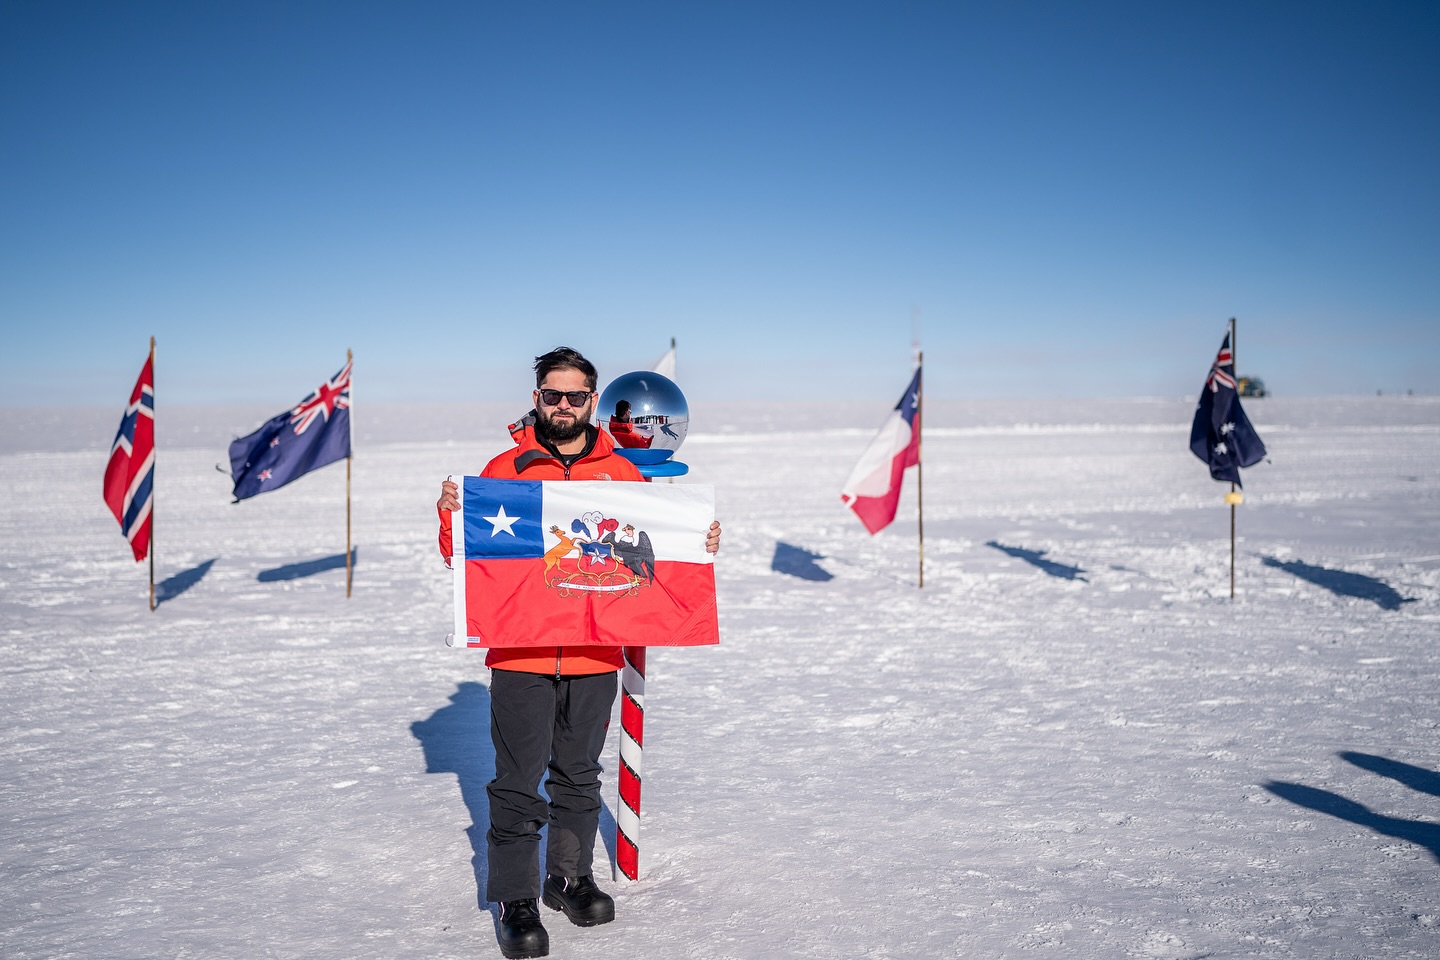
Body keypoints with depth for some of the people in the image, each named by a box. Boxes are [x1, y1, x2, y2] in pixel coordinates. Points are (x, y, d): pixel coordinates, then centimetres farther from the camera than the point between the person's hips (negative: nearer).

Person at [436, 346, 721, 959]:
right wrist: (450, 515, -16)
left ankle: (570, 876, 32)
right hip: (520, 653, -2)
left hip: (596, 657, 2)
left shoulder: (623, 474, 8)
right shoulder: (503, 469, 2)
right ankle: (516, 898, 13)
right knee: (518, 781, 1)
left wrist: (698, 544, -3)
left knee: (579, 774, 15)